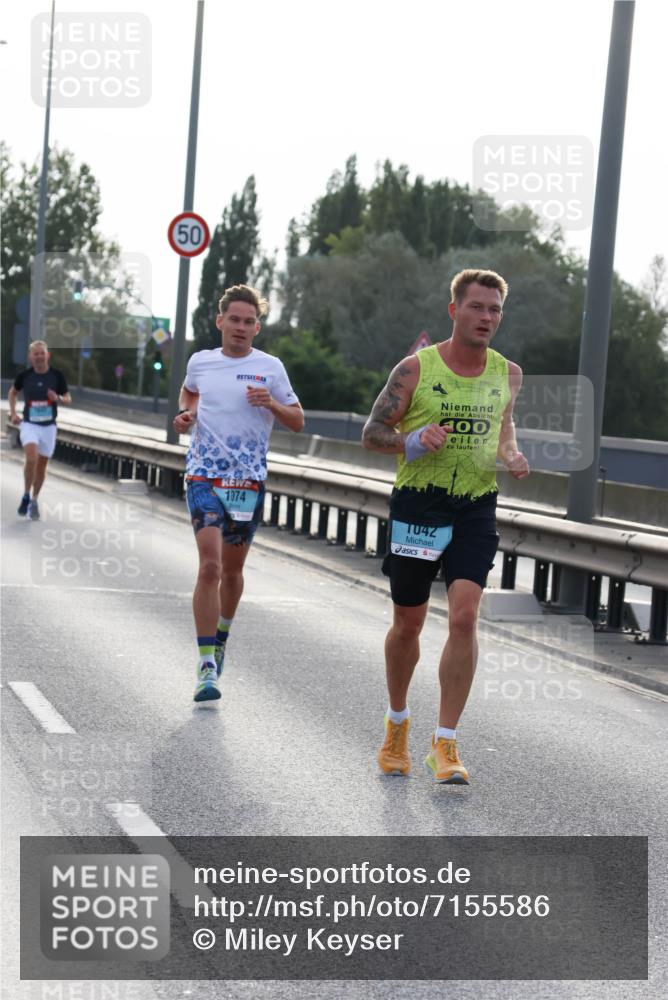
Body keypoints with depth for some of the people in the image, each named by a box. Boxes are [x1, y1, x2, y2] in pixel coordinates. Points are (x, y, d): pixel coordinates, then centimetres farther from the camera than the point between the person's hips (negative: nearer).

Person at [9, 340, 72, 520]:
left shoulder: (57, 375, -5)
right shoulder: (24, 375, -4)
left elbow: (68, 399, 4)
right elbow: (13, 392, 15)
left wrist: (58, 398, -18)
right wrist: (13, 413, 6)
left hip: (48, 426, 2)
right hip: (29, 424, -2)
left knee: (42, 465, 9)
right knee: (31, 458, -24)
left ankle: (34, 501, 26)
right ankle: (26, 496, -6)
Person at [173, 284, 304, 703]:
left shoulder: (270, 367, 1)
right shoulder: (200, 362, 4)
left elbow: (298, 421, 6)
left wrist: (272, 404, -13)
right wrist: (186, 414, 5)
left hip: (250, 480, 1)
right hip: (205, 476, -1)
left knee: (232, 568, 14)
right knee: (210, 566, -16)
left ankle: (221, 638, 41)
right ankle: (207, 666, -16)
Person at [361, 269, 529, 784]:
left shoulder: (508, 374, 5)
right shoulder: (416, 368, -6)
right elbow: (372, 432, -1)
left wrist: (511, 454, 1)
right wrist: (412, 440, -20)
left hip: (476, 509, 2)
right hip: (418, 504, -2)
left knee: (464, 617, -14)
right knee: (408, 623, 9)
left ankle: (446, 743, -7)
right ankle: (397, 722, 34)